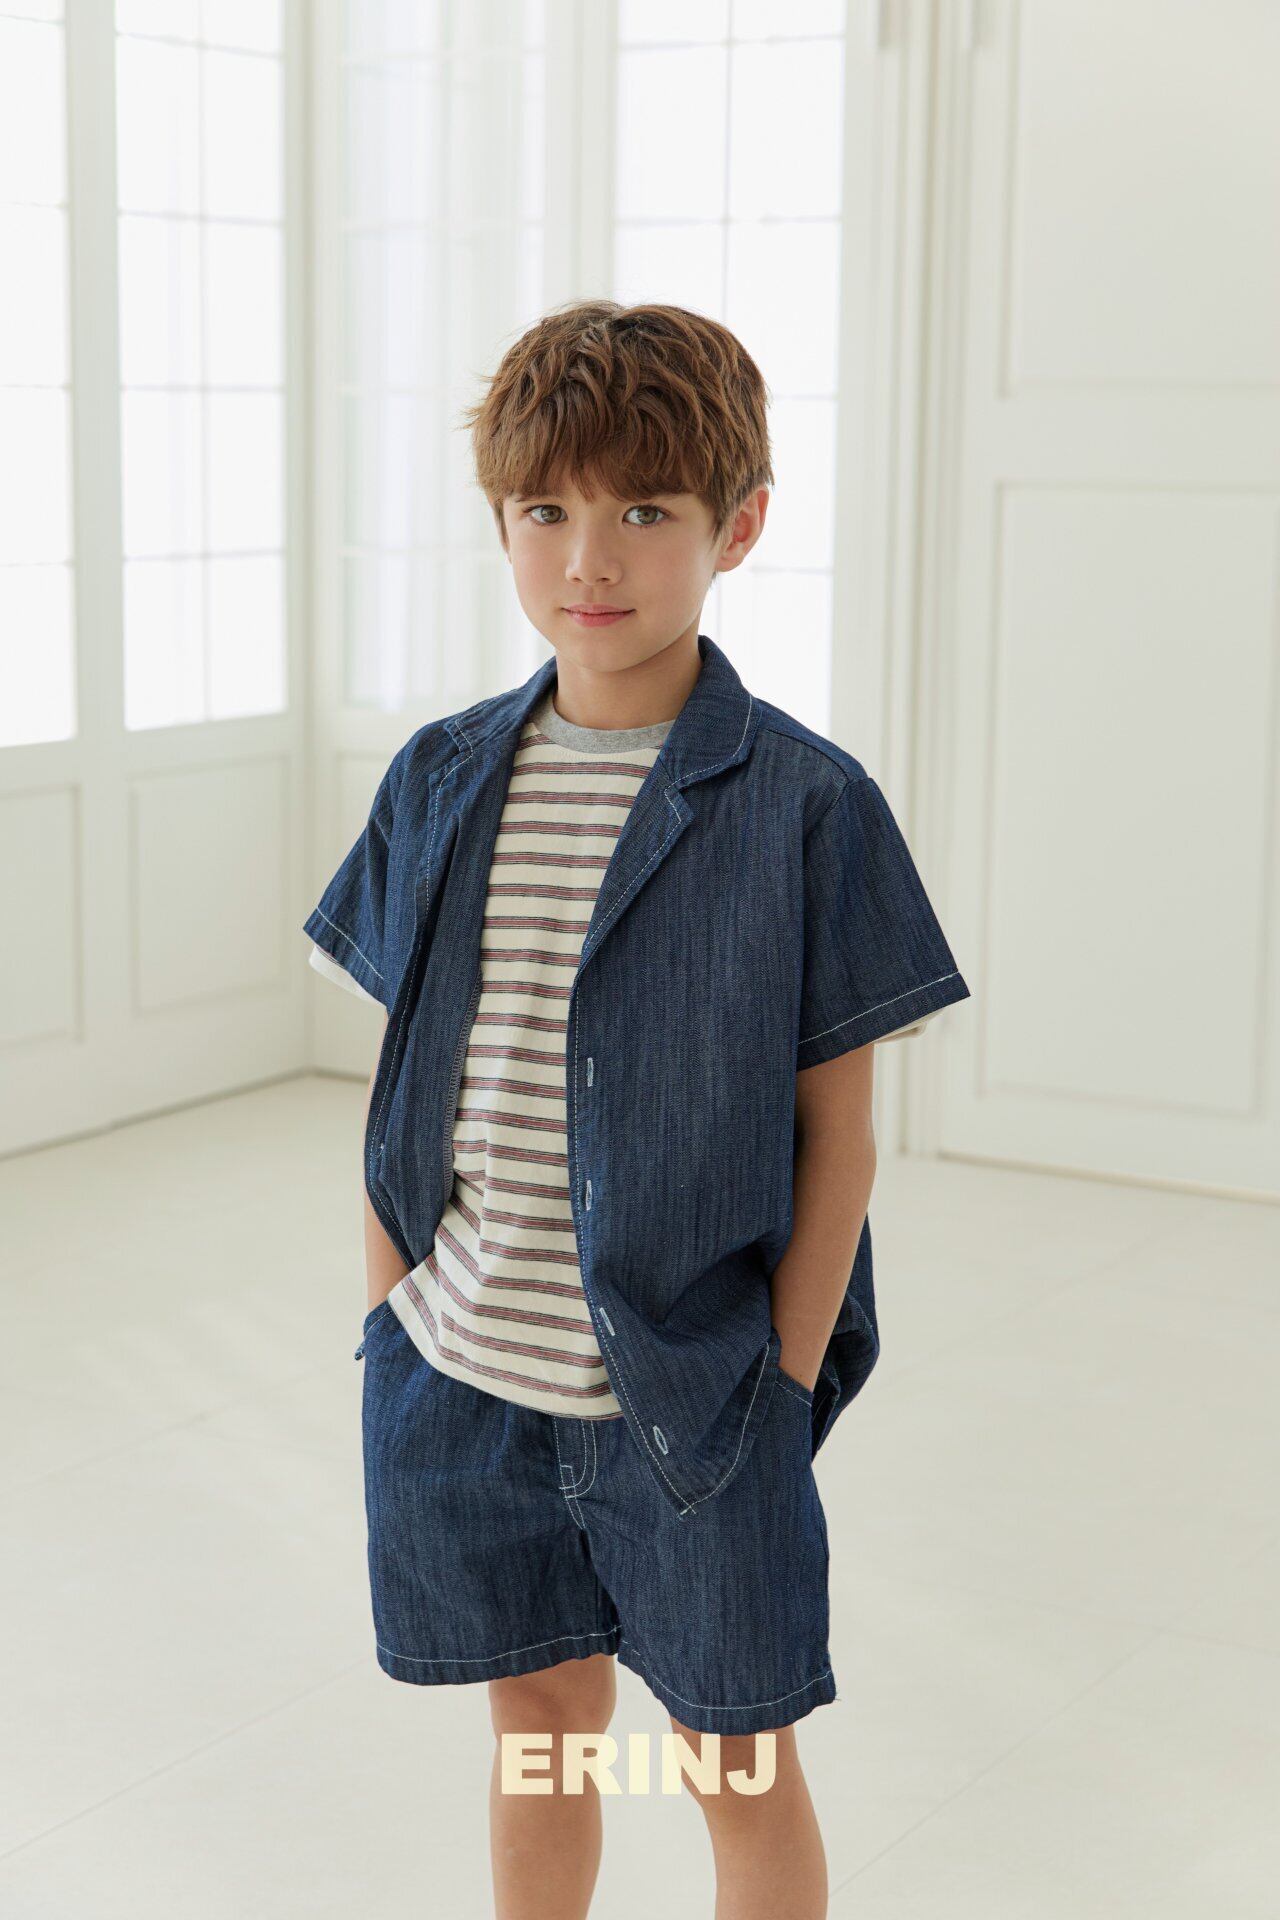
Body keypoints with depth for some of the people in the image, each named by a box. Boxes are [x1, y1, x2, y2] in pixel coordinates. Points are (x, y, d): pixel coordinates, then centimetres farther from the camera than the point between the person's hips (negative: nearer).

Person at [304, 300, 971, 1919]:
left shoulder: (805, 803, -11)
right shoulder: (443, 783, 1)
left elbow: (838, 1129, -7)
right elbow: (403, 1078, 7)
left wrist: (782, 1381, -9)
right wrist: (390, 1317, 4)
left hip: (692, 1393, -3)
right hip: (461, 1377, 4)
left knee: (739, 1763, 12)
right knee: (539, 1722, 19)